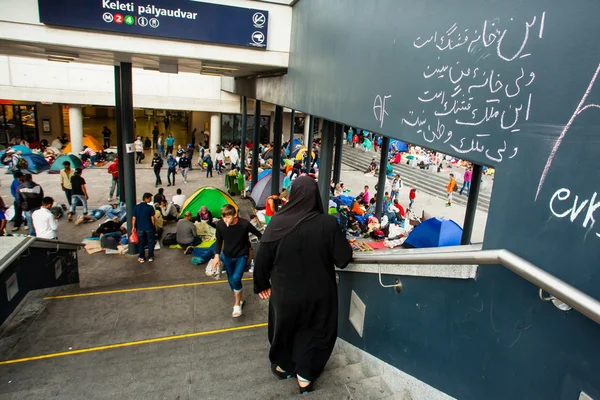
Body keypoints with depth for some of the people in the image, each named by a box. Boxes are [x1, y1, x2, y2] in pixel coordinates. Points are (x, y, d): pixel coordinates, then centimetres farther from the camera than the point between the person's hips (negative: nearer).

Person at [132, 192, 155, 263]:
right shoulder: (150, 207, -10)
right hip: (149, 227, -2)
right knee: (150, 242, 11)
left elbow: (134, 218, -1)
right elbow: (152, 219, -8)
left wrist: (133, 227, 8)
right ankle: (150, 256, 18)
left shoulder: (136, 207, -2)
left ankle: (141, 257, 19)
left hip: (140, 228, 2)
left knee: (141, 242, 13)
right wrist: (153, 226, 6)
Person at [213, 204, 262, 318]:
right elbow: (219, 240, 0)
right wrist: (217, 255, -3)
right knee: (231, 280, 14)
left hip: (242, 255, -4)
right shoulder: (220, 224, -19)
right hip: (227, 256, 4)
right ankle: (240, 299, 40)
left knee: (236, 278, -18)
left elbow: (258, 234, -11)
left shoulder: (245, 224, -27)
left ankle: (237, 304, 4)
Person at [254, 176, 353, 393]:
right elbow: (344, 259, -13)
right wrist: (346, 245, 10)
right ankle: (305, 374, 32)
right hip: (317, 292, -1)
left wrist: (262, 284, 7)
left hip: (285, 291, 1)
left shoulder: (278, 222, -18)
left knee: (284, 327, 26)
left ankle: (283, 365, 48)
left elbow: (261, 258, -10)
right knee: (314, 330, 24)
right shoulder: (328, 223, -21)